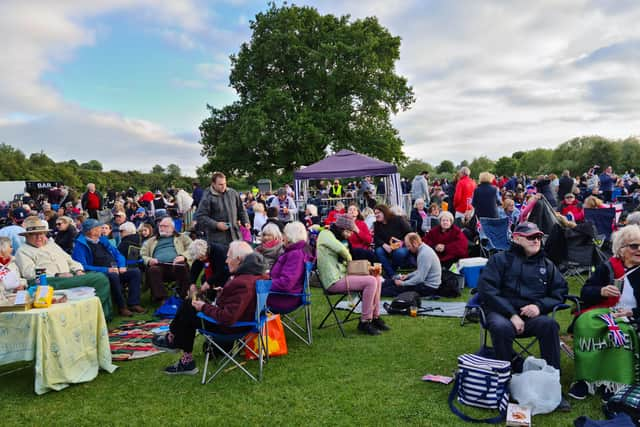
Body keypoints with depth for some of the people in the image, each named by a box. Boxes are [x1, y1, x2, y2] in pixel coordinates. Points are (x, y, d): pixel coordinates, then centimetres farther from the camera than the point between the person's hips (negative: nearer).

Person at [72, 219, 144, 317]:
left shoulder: (103, 240, 20)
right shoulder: (80, 245, -3)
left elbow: (118, 254, 24)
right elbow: (82, 266, -15)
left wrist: (122, 266, 2)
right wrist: (106, 270, -20)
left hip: (115, 272, 7)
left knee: (135, 272, -12)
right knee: (113, 276, -36)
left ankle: (133, 304, -18)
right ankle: (121, 307, -25)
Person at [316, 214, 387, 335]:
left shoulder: (336, 237, 22)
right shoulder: (325, 234, -7)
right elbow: (341, 249, -25)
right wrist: (349, 258, -5)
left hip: (342, 276, 10)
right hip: (334, 281, -10)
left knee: (377, 278, 5)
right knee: (371, 282, -20)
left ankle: (375, 317, 6)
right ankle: (364, 322, -14)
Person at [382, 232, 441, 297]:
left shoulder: (424, 254, -26)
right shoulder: (424, 249, 6)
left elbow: (420, 278, -26)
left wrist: (403, 283, -17)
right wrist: (408, 275, 10)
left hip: (428, 287, -10)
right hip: (425, 281, 10)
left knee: (398, 288, -14)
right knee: (396, 279, 8)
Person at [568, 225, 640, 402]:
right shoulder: (608, 267, 11)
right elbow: (584, 293, 7)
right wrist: (601, 291, -13)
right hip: (604, 312, 2)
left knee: (621, 332, -35)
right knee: (584, 323, -29)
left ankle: (613, 383, -25)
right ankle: (585, 378, -25)